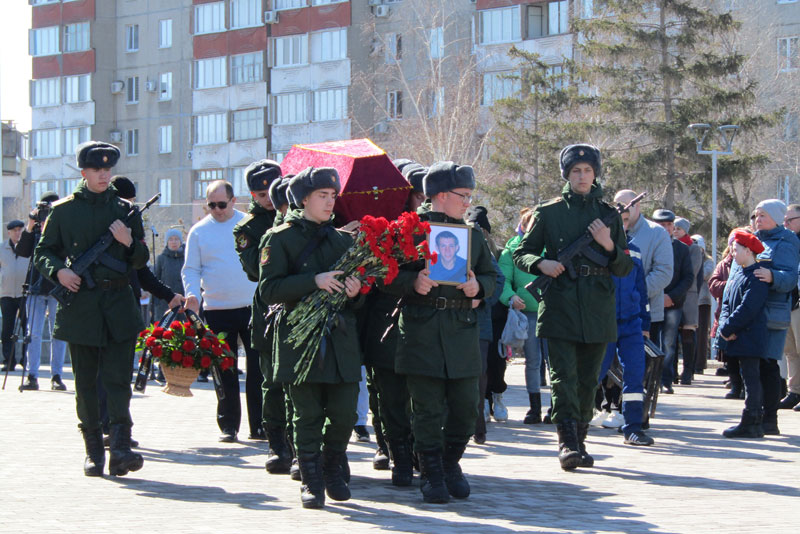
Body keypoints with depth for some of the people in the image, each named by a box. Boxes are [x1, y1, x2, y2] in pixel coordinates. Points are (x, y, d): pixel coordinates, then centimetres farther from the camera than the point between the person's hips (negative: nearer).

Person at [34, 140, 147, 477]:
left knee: (118, 379, -10)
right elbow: (42, 253, 11)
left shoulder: (125, 210, 10)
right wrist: (58, 271, -9)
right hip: (79, 306, 0)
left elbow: (142, 261, 13)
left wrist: (129, 242, -8)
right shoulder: (63, 211, 6)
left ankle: (120, 449, -15)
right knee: (86, 384, 4)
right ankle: (93, 451, 12)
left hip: (119, 307, 0)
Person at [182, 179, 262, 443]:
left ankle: (259, 424, 6)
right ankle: (228, 425, 12)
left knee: (258, 370, 0)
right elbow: (190, 270, 5)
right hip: (217, 310, 0)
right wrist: (192, 295, -13)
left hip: (253, 308, 0)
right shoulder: (199, 231, 4)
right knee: (225, 372, 4)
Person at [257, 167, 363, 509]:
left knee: (344, 413, 0)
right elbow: (268, 291, -8)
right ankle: (312, 482, 9)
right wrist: (314, 281, -19)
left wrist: (356, 291, -3)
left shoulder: (343, 239, 16)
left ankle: (333, 471, 22)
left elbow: (357, 283, 22)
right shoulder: (280, 239, 1)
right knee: (308, 416, -2)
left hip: (341, 336, 4)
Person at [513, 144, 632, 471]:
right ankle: (567, 443, -18)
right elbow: (520, 254, 11)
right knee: (563, 377, -13)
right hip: (559, 306, -2)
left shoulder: (609, 215, 12)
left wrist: (609, 246, -7)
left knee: (588, 380, 7)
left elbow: (625, 269, 12)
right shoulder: (548, 213, 6)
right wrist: (541, 263, -10)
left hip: (597, 311, 3)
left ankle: (579, 442, 16)